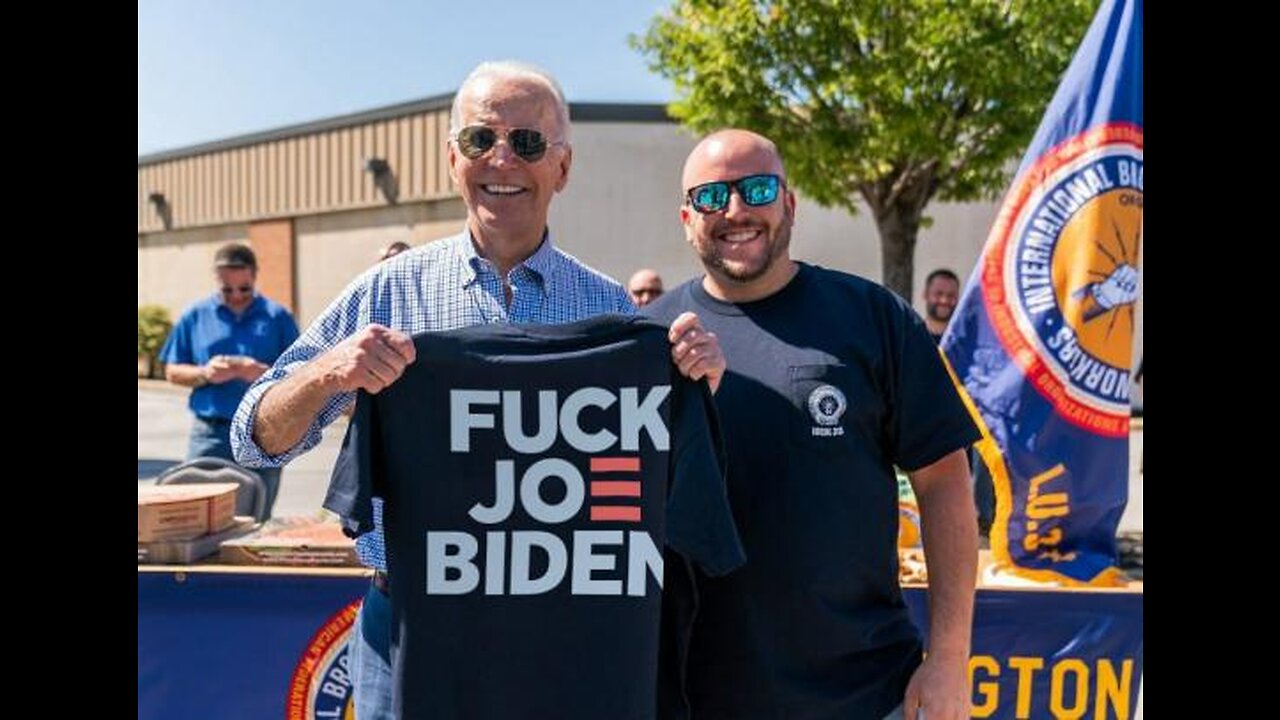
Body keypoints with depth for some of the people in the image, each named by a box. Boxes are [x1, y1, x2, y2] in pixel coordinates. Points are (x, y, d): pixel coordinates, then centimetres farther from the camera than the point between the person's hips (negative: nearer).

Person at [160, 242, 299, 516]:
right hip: (210, 433, 1)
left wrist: (265, 373, -18)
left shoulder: (277, 316, 5)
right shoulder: (195, 316, 9)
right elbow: (173, 372, 10)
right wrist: (204, 373, -11)